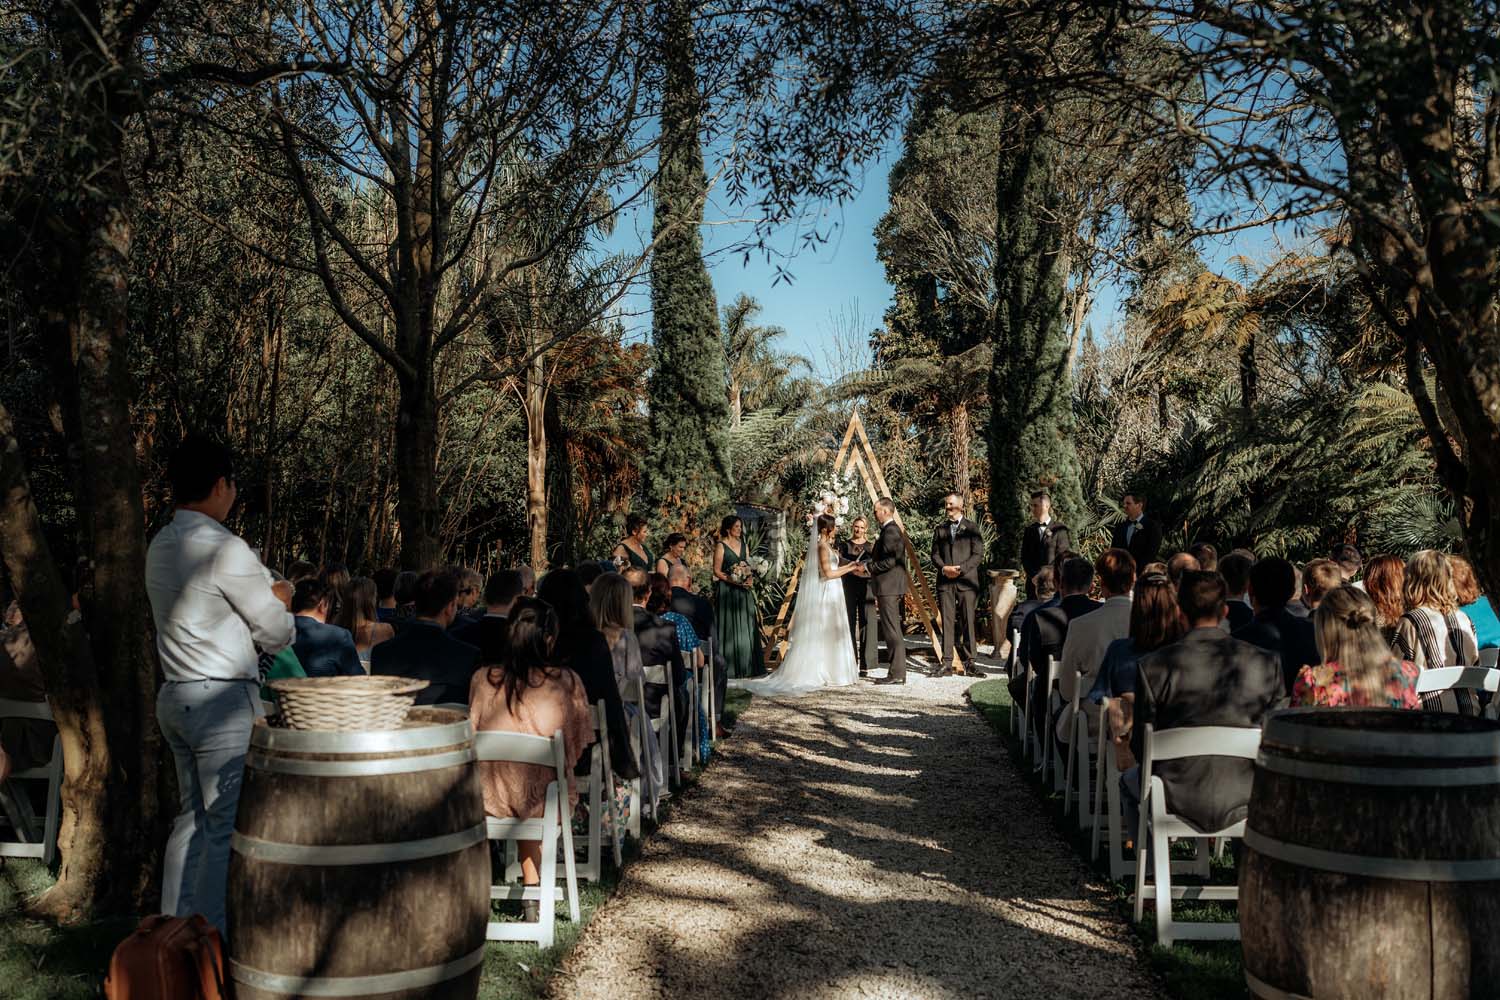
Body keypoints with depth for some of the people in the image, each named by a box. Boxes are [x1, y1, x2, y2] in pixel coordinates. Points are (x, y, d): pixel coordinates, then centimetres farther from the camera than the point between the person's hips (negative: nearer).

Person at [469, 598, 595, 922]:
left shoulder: (482, 679, -7)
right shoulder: (566, 682, -11)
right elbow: (579, 744, 0)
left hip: (490, 798, 2)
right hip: (543, 799, -2)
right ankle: (533, 894, 37)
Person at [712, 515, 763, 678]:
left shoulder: (743, 545, 13)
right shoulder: (721, 546, -5)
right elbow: (717, 571, -9)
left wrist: (749, 579, -5)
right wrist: (734, 581, -19)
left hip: (743, 591, 6)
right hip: (727, 590, -6)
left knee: (745, 626, 6)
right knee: (730, 627, -4)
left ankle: (746, 666, 13)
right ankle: (730, 666, 1)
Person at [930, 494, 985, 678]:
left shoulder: (971, 528, 4)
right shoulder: (939, 529, 14)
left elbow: (978, 554, -2)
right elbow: (935, 554, 11)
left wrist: (960, 568, -13)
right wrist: (944, 568, -8)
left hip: (966, 580, -2)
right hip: (945, 582, 2)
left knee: (967, 622, -1)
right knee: (947, 622, 0)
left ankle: (969, 663, 5)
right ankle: (946, 663, 2)